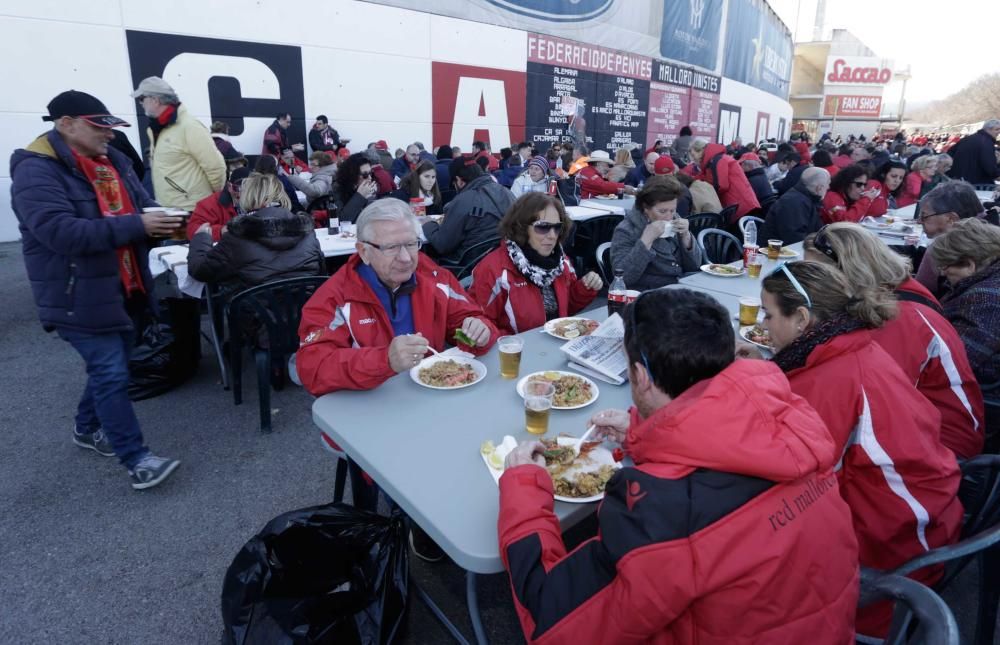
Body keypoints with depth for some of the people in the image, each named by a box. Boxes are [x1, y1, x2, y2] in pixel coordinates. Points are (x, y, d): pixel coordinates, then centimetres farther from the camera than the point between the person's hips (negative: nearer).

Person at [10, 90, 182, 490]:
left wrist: (162, 221, -10)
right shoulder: (37, 172, -16)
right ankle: (136, 460, 1)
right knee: (112, 374, -7)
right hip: (80, 297, -8)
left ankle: (88, 428, 42)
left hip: (120, 288, 8)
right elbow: (62, 232, -28)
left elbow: (140, 205, 14)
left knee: (109, 366, 20)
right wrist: (137, 226, -30)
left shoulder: (113, 161, 8)